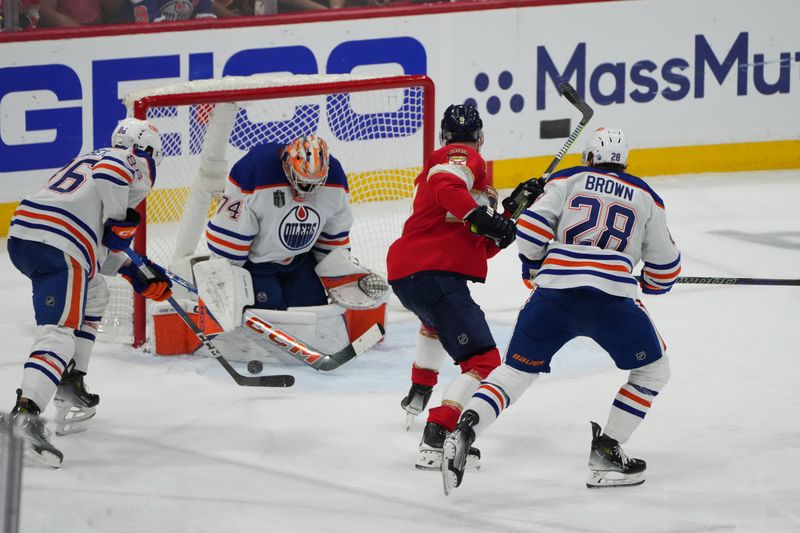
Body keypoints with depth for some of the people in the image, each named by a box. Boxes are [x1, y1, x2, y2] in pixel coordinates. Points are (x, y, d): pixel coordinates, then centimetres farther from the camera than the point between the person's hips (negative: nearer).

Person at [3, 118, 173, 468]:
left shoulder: (88, 159, 34)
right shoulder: (135, 164, 9)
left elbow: (96, 248, 34)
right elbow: (108, 173, -17)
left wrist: (133, 271, 32)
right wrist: (119, 222, -6)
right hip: (57, 246, -9)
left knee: (92, 295, 31)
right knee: (59, 331, -17)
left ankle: (71, 384, 28)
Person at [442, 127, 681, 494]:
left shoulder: (569, 180, 17)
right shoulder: (645, 198, 19)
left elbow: (532, 227, 3)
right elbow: (665, 267, 22)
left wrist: (532, 267, 21)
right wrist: (652, 284, 44)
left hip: (553, 294, 2)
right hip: (611, 296, -2)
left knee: (515, 371, 13)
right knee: (652, 370, 17)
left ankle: (464, 430, -9)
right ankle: (605, 454, 11)